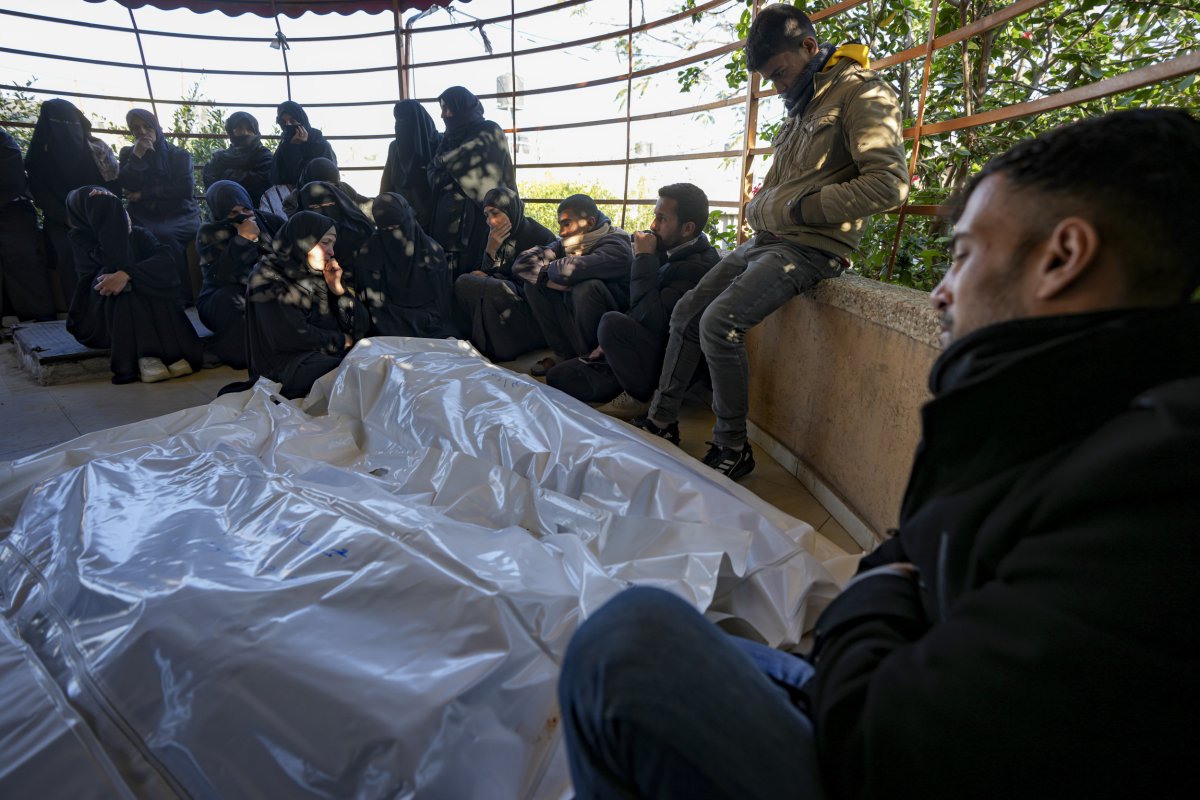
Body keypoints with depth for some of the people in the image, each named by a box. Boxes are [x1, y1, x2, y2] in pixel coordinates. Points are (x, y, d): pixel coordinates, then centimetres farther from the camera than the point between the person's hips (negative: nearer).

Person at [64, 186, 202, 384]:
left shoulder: (138, 234, 0)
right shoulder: (81, 238, -6)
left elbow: (166, 259, -20)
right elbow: (118, 263, -25)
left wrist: (127, 274, -36)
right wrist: (106, 211, -24)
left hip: (146, 309, 2)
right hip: (100, 319, -2)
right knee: (123, 287, -30)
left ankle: (171, 352, -36)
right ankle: (142, 357, -39)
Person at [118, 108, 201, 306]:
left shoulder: (180, 155, 11)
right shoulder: (128, 153, 17)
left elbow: (186, 188, -4)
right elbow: (125, 187, 2)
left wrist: (145, 194, -4)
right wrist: (137, 156, -5)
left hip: (180, 216, -1)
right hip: (145, 218, 2)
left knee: (166, 235, -35)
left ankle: (182, 296, -24)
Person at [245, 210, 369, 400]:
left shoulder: (321, 274, 13)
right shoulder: (269, 279, -3)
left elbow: (361, 327, 7)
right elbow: (293, 336, -14)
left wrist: (338, 289, -4)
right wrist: (340, 340, -3)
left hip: (333, 355, 6)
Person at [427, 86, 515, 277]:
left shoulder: (489, 132, 1)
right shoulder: (450, 137, 18)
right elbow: (433, 176, 9)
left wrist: (445, 161, 8)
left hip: (477, 217, -5)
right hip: (447, 216, 6)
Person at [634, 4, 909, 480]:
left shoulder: (861, 92, -7)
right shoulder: (803, 104, 21)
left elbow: (889, 184, -19)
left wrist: (799, 209, -16)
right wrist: (758, 210, 7)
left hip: (810, 247, -9)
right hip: (766, 241, 9)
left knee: (719, 323, -25)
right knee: (686, 313, 3)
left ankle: (733, 449, -10)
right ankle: (662, 422, 13)